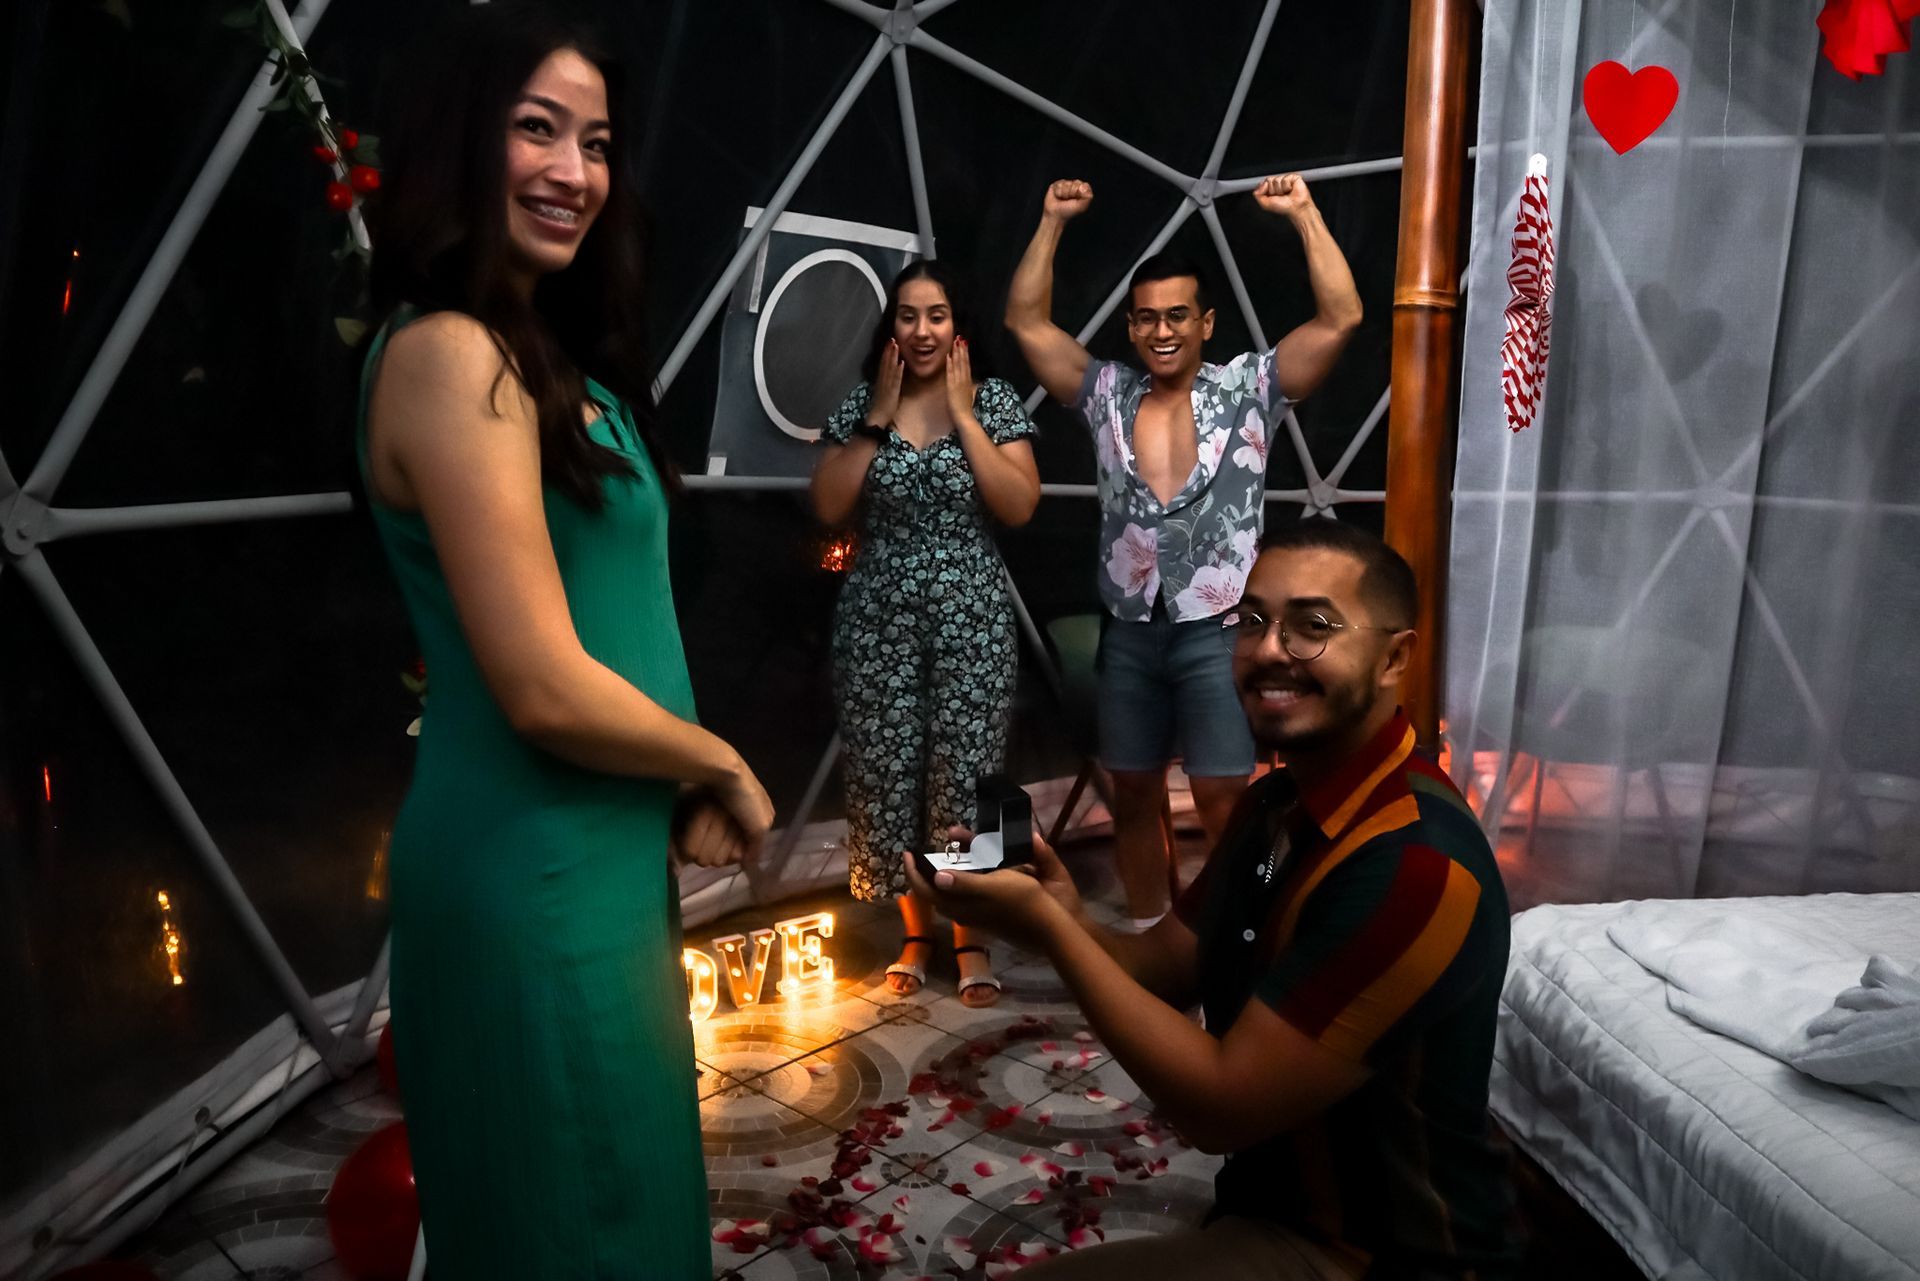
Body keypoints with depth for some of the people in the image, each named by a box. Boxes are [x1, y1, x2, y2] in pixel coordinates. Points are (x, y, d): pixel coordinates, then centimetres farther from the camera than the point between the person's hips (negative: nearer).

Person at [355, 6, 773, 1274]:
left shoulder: (547, 356, 11)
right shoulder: (452, 354, -18)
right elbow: (547, 690, -23)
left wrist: (686, 784, 0)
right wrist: (723, 768, -7)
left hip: (600, 847, 9)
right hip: (533, 868, -9)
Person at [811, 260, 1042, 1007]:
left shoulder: (996, 401, 0)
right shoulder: (859, 404, 5)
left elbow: (1020, 507, -12)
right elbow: (827, 507, -5)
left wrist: (962, 413, -11)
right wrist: (880, 415, -8)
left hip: (971, 618, -2)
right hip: (879, 618, 2)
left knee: (964, 774, 1)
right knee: (887, 773, 6)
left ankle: (969, 935, 19)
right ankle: (915, 929, 25)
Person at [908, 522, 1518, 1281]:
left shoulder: (1415, 865, -30)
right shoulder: (1274, 803, 1)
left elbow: (1218, 1107, -28)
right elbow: (1165, 965, 4)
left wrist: (1047, 926, -24)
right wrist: (1071, 918, -17)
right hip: (1273, 1207, 8)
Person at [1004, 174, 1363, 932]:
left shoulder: (1248, 390, 0)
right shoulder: (1107, 396, 6)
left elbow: (1340, 318, -8)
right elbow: (1027, 322, 6)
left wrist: (1304, 215, -9)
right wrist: (1053, 223, 2)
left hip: (1217, 631, -3)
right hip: (1129, 631, 3)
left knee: (1221, 801, -1)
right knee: (1133, 794, 13)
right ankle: (1145, 934, 30)